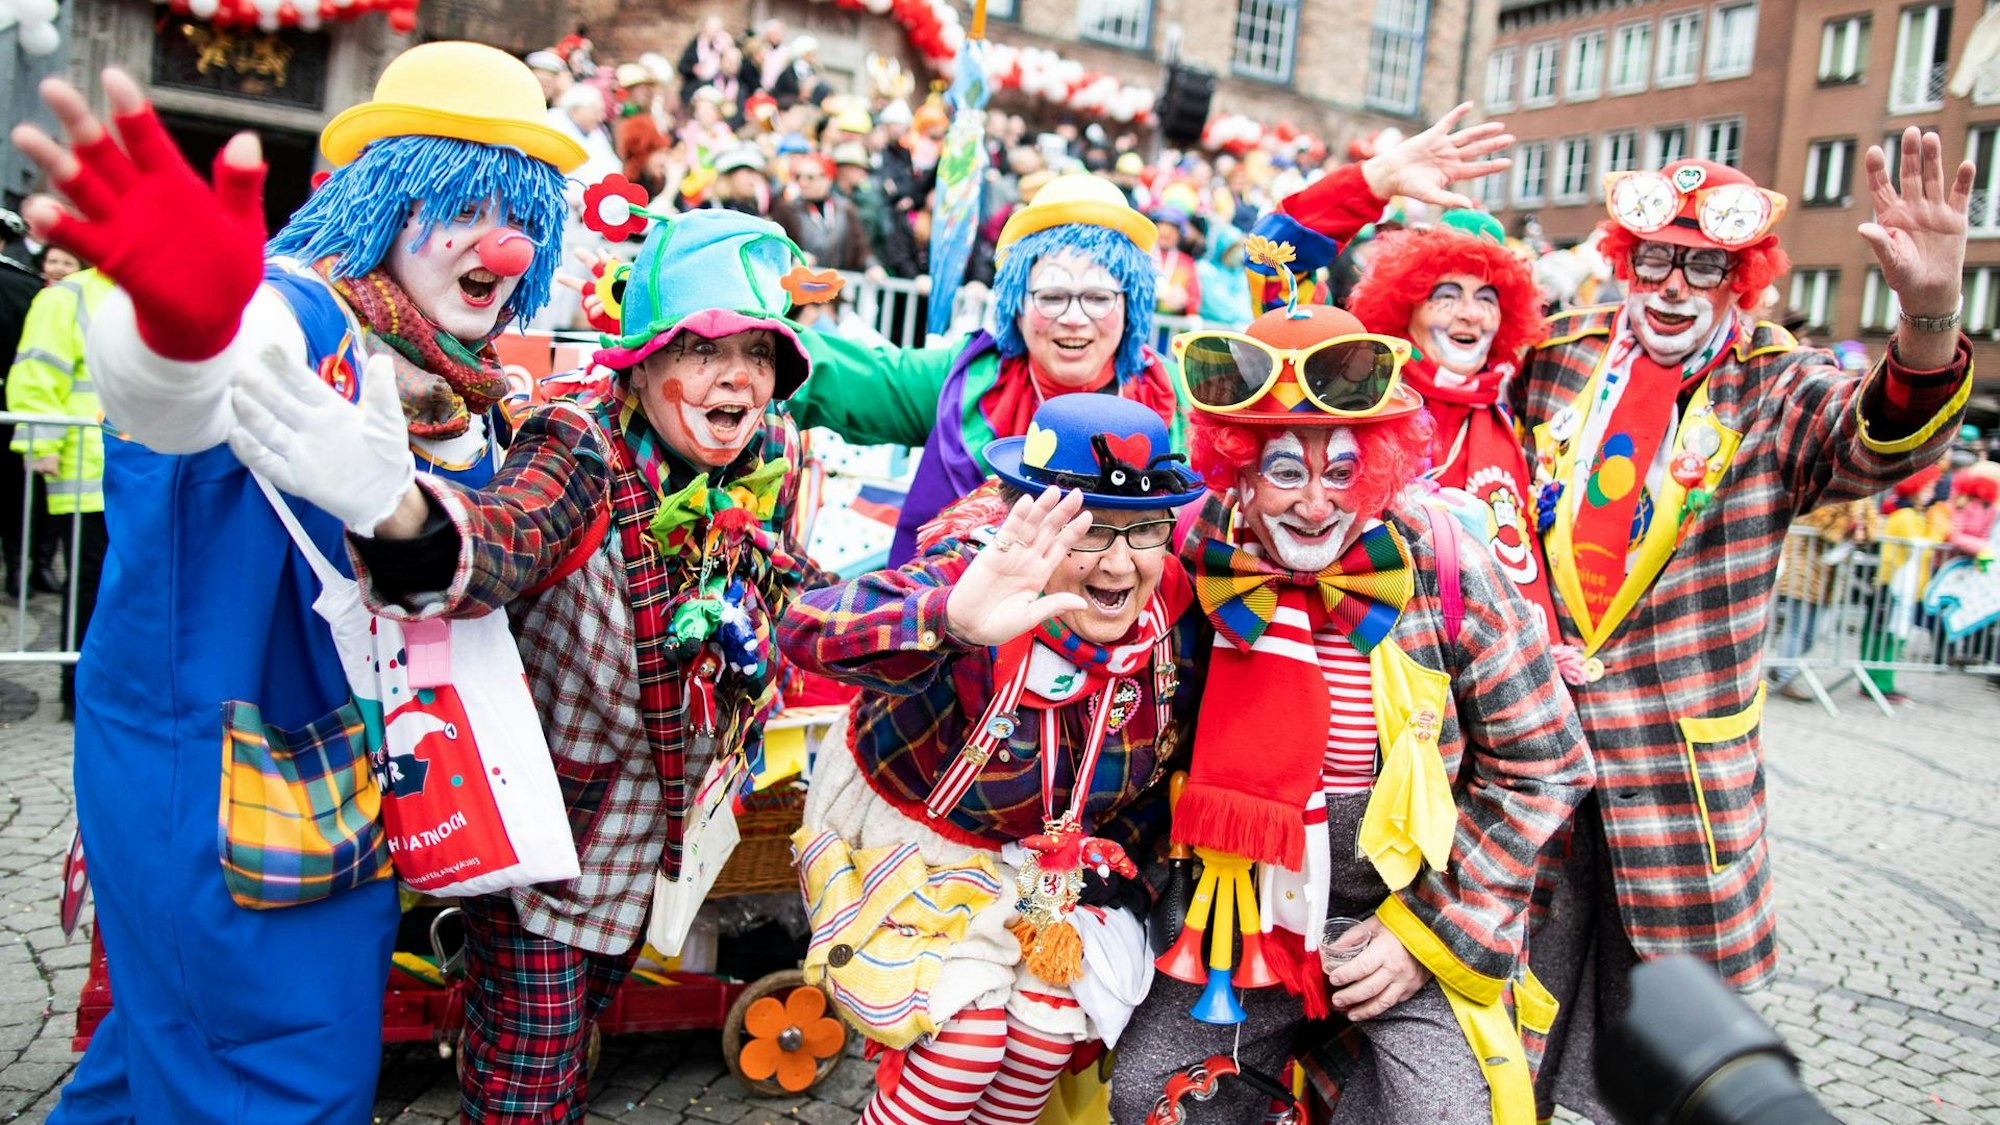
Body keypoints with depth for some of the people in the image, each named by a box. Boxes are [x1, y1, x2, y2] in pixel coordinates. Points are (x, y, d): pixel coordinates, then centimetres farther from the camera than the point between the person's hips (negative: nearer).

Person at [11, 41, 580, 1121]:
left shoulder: (451, 386, 5)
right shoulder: (294, 318, -21)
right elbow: (178, 399, -48)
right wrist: (175, 328, -67)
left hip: (345, 780, 8)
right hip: (213, 787, -8)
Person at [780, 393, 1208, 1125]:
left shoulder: (1169, 610, -17)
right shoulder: (973, 581, -34)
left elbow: (1160, 762, 3)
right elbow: (809, 632, -54)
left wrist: (1117, 863, -2)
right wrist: (952, 621, -71)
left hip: (1050, 854, 5)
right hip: (907, 827, -4)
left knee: (1052, 1020, -3)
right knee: (968, 1020, -14)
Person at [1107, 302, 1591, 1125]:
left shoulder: (1447, 573, -16)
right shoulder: (1202, 560, -9)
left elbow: (1544, 771, -7)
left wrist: (1430, 931, -9)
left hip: (1422, 911, -2)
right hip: (1257, 908, 3)